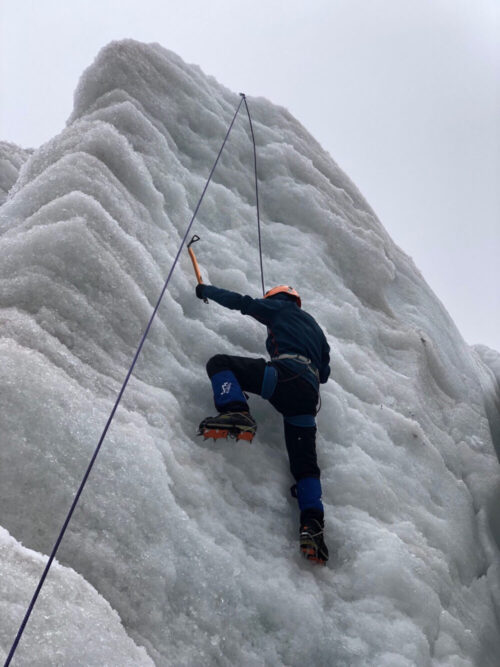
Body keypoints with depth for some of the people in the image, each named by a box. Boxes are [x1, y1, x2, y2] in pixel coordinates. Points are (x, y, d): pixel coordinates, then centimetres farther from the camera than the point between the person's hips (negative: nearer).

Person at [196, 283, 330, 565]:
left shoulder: (279, 308, 23)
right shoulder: (315, 326, 40)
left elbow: (240, 301, 20)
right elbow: (324, 372, 37)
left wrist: (206, 289, 35)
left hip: (284, 374, -6)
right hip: (309, 393, 6)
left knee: (219, 362, -1)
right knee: (305, 464, 4)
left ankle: (237, 412, -26)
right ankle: (313, 524, -13)